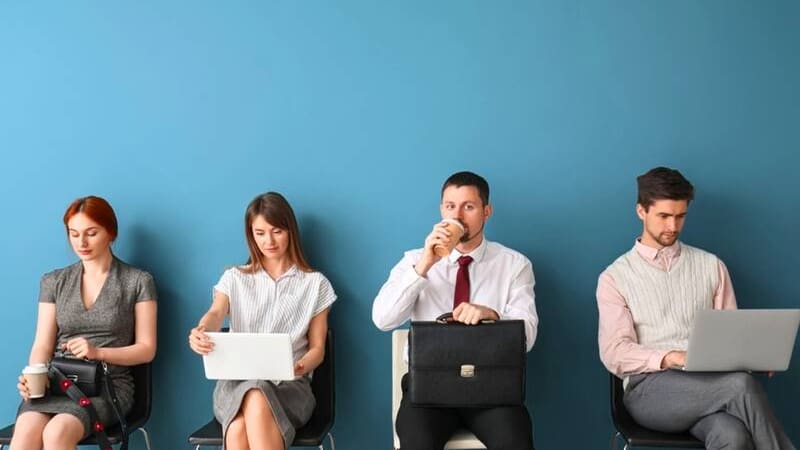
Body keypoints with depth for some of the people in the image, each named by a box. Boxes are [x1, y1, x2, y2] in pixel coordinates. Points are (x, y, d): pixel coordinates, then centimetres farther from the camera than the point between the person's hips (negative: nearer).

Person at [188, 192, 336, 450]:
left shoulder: (315, 284, 12)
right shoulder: (234, 278, 15)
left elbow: (317, 347, 10)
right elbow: (216, 314, -6)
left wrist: (301, 367, -15)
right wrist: (200, 332, -32)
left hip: (290, 385, -1)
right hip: (236, 382, 1)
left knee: (257, 400, -39)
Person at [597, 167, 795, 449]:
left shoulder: (711, 266, 18)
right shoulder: (615, 278, 8)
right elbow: (615, 353, -4)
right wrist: (671, 358, -21)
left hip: (710, 385, 3)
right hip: (649, 388, -2)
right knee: (741, 385, -33)